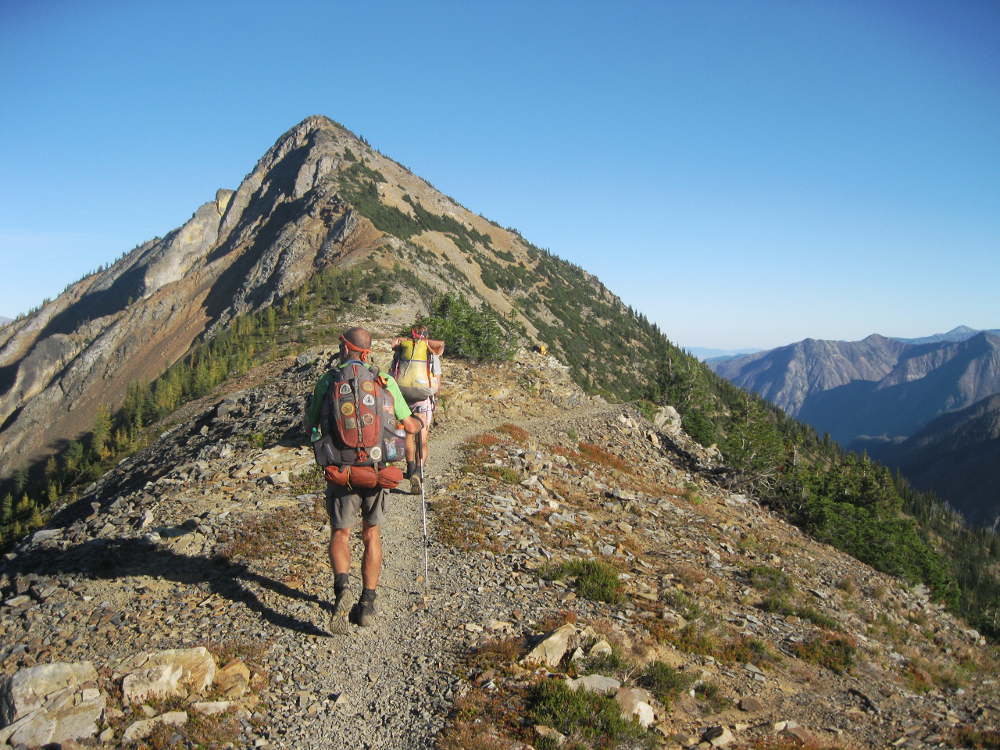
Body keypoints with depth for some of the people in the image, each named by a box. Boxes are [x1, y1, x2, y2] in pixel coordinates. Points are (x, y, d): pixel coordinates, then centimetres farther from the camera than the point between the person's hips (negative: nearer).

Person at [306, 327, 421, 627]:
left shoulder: (327, 382, -3)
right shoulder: (385, 382, -1)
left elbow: (310, 425, 10)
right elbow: (409, 426, 5)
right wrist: (419, 423, 29)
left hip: (341, 473, -1)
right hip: (377, 470, 1)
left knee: (340, 534, 15)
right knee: (372, 535, 18)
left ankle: (341, 583, -13)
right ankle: (367, 603, 17)